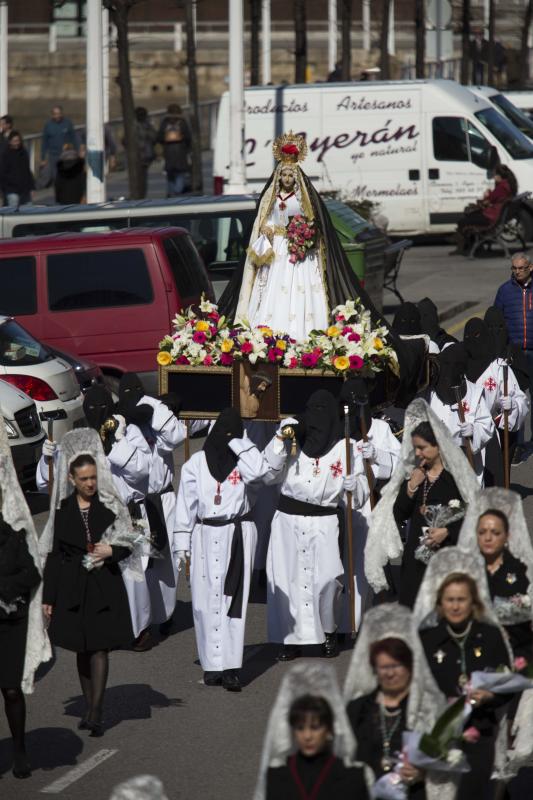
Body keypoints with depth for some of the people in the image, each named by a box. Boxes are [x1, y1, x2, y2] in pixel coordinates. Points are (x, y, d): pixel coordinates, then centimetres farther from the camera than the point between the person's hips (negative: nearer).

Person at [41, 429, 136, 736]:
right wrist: (49, 596, 4)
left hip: (105, 586, -2)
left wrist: (111, 551, -16)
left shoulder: (110, 506, 0)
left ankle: (96, 713, -10)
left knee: (99, 647, -8)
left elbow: (128, 546, 6)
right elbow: (54, 554, 6)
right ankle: (92, 708, 18)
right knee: (83, 649, 8)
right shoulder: (64, 509, 3)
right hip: (73, 588, 2)